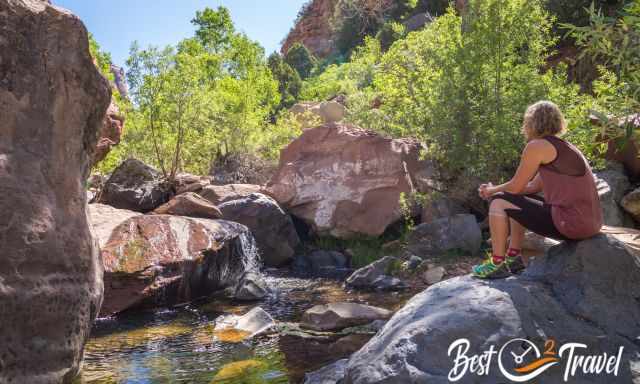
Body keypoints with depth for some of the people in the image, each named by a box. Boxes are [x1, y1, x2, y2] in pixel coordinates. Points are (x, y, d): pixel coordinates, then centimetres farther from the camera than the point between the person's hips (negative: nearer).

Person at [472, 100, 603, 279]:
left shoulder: (537, 146, -10)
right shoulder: (561, 146, 18)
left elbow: (515, 187, -5)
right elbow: (532, 187, 20)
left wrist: (492, 191, 15)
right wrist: (494, 189, 20)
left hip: (571, 223, -9)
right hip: (588, 222, 9)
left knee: (499, 202, -1)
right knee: (518, 200, 24)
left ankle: (497, 263, 6)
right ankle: (514, 257, 25)